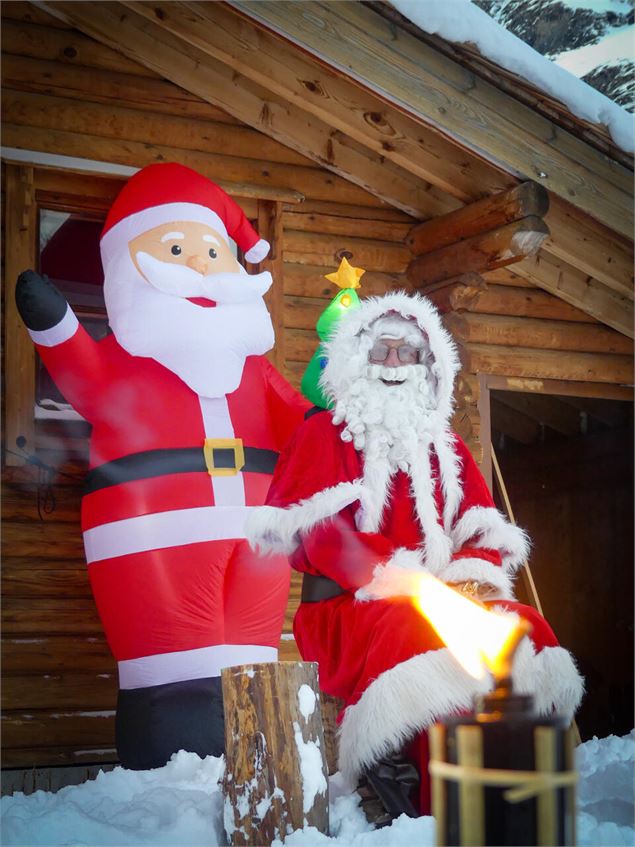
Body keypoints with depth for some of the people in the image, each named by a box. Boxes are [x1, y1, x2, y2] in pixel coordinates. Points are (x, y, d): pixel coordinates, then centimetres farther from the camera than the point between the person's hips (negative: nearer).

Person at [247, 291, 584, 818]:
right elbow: (317, 531, -6)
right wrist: (395, 577, -19)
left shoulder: (446, 447, 24)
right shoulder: (323, 434, 9)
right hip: (345, 606, -5)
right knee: (422, 637, -36)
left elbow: (483, 529, 14)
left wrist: (473, 574, -11)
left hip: (439, 600, 5)